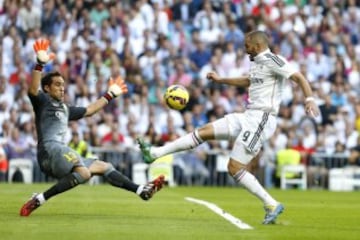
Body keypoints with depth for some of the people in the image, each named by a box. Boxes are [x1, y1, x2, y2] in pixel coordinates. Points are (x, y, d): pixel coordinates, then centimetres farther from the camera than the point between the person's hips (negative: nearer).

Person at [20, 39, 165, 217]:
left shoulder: (65, 109, 29)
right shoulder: (43, 101, 4)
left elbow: (89, 110, 41)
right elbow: (33, 90, -18)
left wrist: (110, 95, 44)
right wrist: (40, 64, -29)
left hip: (61, 153, 9)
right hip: (50, 150, -9)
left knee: (104, 167, 14)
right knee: (83, 173, -33)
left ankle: (142, 190, 17)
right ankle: (39, 200, -34)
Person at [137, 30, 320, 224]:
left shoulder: (272, 61, -12)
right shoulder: (257, 63, 16)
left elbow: (299, 77, -18)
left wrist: (309, 99, -33)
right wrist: (221, 80, 39)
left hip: (261, 119, -9)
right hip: (248, 116, 9)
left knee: (234, 168, -10)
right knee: (204, 131, 7)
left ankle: (271, 205, -3)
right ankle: (155, 153, 11)